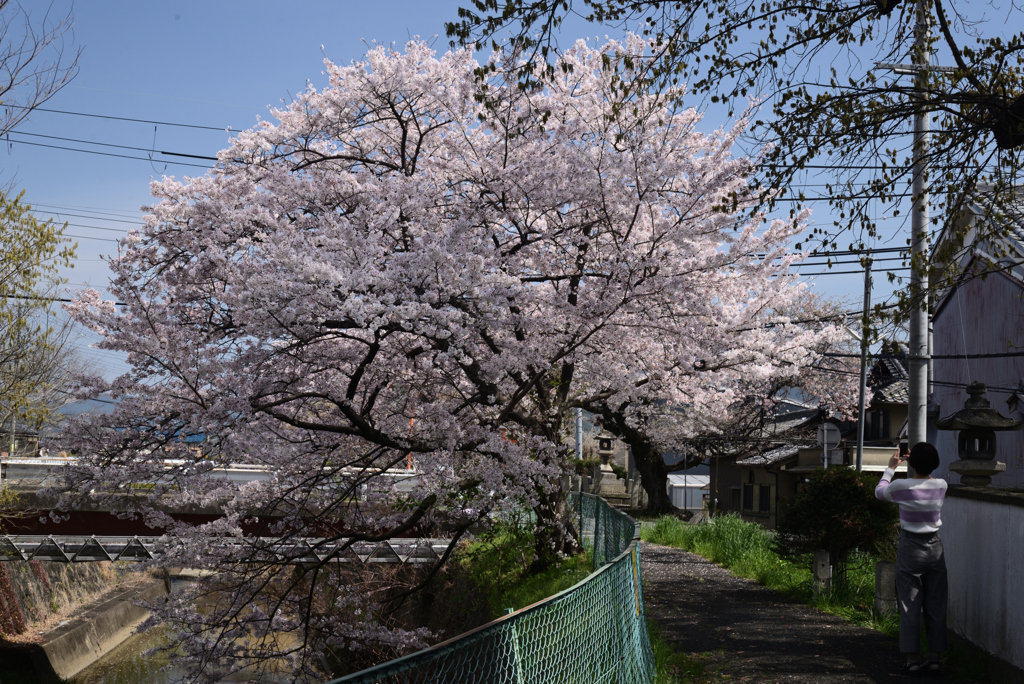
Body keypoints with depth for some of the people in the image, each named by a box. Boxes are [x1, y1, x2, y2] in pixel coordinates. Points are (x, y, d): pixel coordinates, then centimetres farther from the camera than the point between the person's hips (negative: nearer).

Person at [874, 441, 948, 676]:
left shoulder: (902, 487, -14)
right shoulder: (941, 486, -4)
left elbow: (880, 492, 8)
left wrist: (890, 468, 19)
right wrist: (916, 465, 26)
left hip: (910, 547, -3)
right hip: (935, 547, 3)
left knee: (910, 606, 3)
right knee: (935, 605, 9)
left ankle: (913, 659, 5)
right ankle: (934, 658, 13)